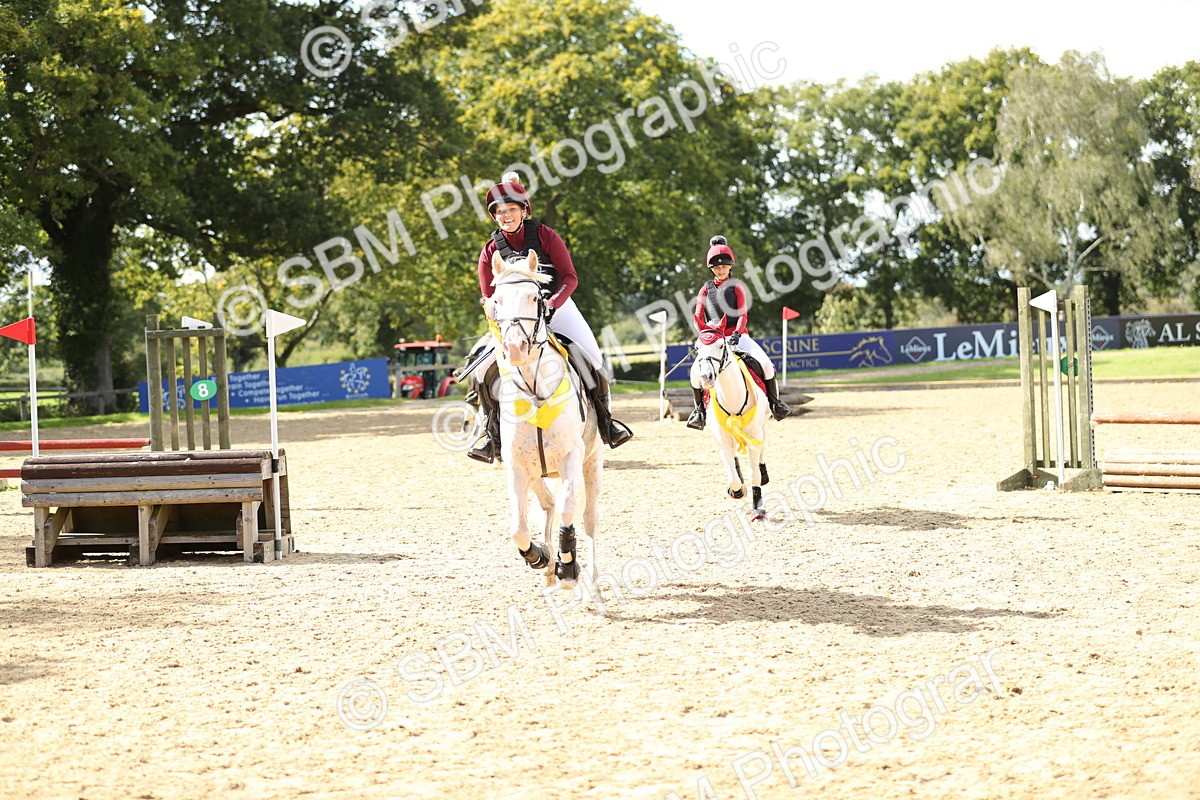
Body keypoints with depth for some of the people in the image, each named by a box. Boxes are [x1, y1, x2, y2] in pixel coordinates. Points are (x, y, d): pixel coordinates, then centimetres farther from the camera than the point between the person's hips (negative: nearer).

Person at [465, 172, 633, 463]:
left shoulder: (544, 235, -5)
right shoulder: (491, 250, 0)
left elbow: (570, 277, -8)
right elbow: (489, 297, 4)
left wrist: (552, 303, -24)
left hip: (556, 308, -1)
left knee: (590, 357, -20)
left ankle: (604, 417, 2)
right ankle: (493, 431, -3)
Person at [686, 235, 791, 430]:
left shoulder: (736, 287, 6)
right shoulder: (706, 289, 10)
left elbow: (743, 314, -5)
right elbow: (698, 316, 3)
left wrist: (737, 333, -22)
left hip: (737, 335, 0)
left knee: (765, 363, -21)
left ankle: (774, 400, -1)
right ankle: (700, 409, -4)